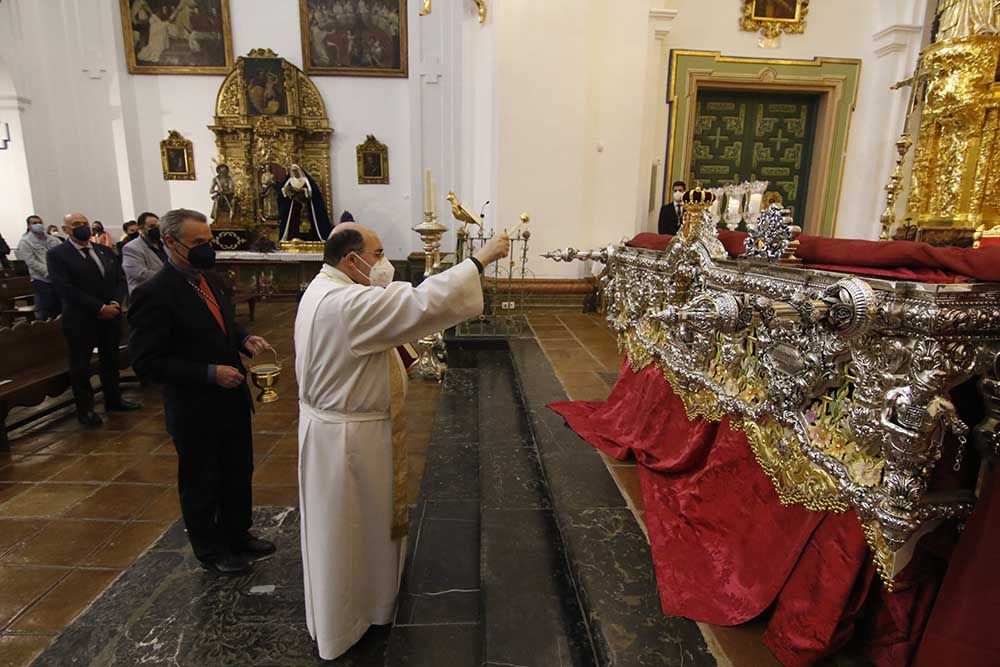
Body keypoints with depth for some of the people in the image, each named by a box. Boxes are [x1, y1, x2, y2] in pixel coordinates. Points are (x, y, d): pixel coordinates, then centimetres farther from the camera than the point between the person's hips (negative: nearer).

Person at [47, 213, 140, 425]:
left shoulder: (105, 251, 10)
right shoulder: (57, 254, -7)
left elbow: (120, 279, 8)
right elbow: (65, 289, -15)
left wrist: (115, 303, -10)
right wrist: (99, 308, -18)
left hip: (111, 316, 5)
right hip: (80, 319, -5)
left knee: (111, 359, 15)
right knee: (81, 365, 7)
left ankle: (114, 399, 29)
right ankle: (85, 409, 18)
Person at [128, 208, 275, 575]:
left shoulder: (210, 279, 4)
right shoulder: (153, 293, -19)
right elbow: (146, 361, -20)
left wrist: (244, 339, -4)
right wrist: (210, 373, -24)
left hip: (232, 399, 7)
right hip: (195, 408, -7)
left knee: (238, 473, 21)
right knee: (201, 483, 14)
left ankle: (237, 535, 43)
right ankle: (210, 551, 36)